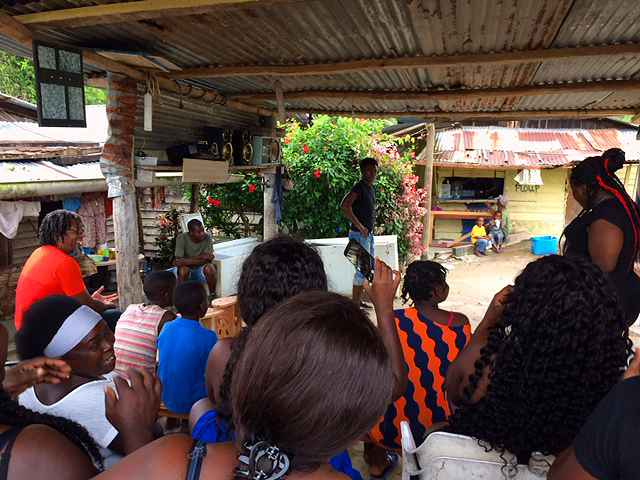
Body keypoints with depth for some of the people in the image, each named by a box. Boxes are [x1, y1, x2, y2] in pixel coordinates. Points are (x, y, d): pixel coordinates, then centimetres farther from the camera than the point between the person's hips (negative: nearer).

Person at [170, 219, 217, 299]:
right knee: (183, 269, -35)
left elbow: (208, 260, -21)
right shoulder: (181, 238, -16)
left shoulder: (207, 238, -13)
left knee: (209, 267, -31)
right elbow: (178, 260, -24)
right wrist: (201, 256, -28)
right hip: (187, 269, -1)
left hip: (200, 270, 1)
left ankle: (213, 295, -11)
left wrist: (187, 261, -32)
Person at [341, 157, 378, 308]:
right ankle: (354, 304, 1)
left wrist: (371, 227, 15)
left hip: (369, 234, 10)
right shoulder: (359, 187, -15)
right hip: (359, 235, -10)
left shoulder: (372, 188, 13)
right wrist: (360, 226, -25)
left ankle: (359, 300, 26)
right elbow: (344, 206, -29)